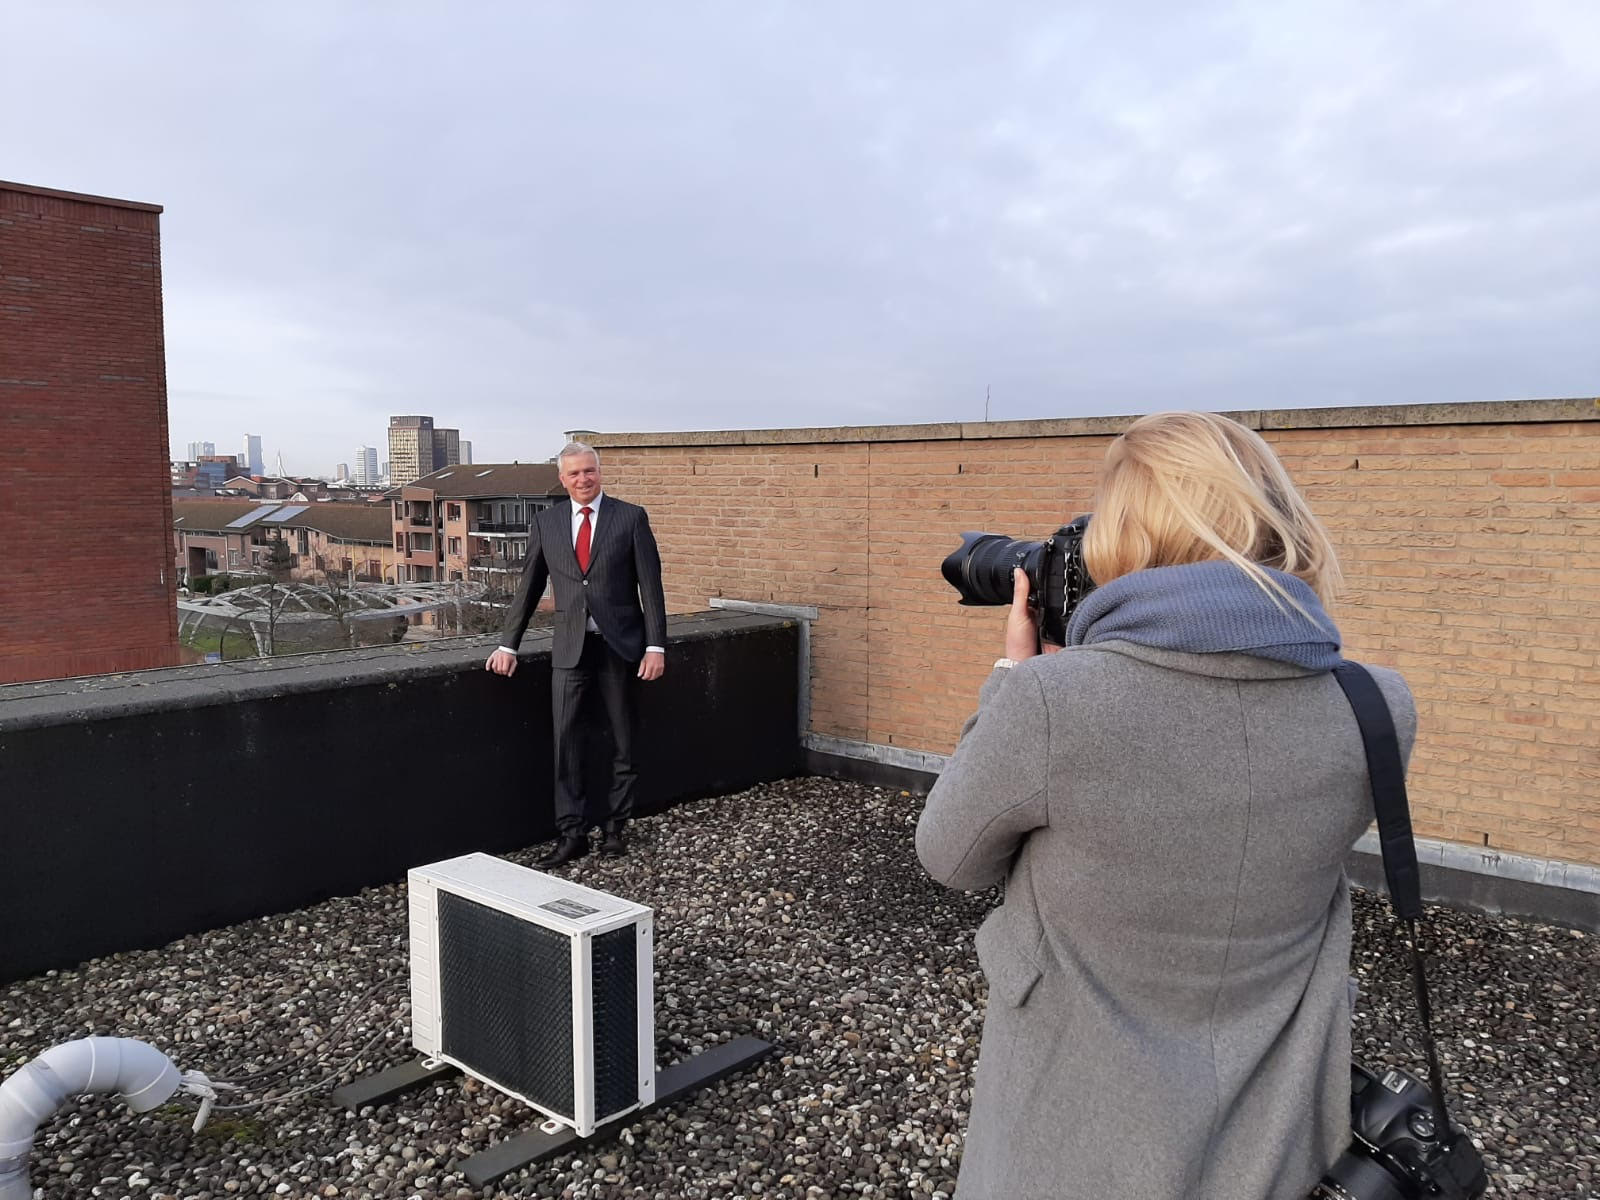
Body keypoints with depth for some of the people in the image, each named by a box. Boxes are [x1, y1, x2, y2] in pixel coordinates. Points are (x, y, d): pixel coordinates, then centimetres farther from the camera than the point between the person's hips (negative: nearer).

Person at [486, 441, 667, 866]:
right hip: (570, 648, 2)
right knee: (566, 743, -2)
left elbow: (650, 585, -3)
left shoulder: (631, 517, -2)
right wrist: (508, 644, 6)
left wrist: (656, 645, -8)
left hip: (620, 646, -1)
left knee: (624, 743, 7)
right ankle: (571, 835, 5)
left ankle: (614, 826, 21)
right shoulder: (545, 522, 5)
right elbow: (529, 587, 10)